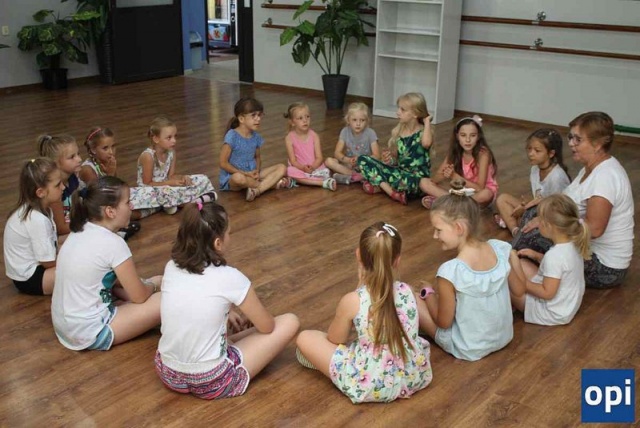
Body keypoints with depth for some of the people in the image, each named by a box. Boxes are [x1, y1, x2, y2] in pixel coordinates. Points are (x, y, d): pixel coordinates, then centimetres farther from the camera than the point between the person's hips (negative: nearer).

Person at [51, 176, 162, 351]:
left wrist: (145, 284, 8)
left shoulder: (80, 231, 3)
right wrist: (153, 286, 10)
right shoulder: (112, 243, -21)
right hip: (87, 333, -9)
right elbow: (139, 296, -11)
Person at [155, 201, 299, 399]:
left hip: (168, 374, 6)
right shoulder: (229, 278, -18)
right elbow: (267, 326, -2)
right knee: (290, 322, 5)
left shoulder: (171, 268, -3)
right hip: (211, 383, -6)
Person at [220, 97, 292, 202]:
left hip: (252, 174, 7)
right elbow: (223, 163, -16)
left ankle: (257, 190, -27)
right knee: (239, 178, -42)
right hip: (232, 177, -7)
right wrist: (245, 173, -18)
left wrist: (257, 171, -6)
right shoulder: (232, 136, -16)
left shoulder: (256, 136, 3)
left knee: (282, 168, -6)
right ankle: (273, 183, -19)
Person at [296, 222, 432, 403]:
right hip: (415, 375, 5)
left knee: (305, 338, 5)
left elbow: (334, 339, 0)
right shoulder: (407, 291, -7)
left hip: (372, 386, -4)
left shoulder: (352, 301, -19)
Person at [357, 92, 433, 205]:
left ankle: (378, 183, -13)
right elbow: (396, 160, 14)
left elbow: (426, 143, -36)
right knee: (363, 160, -6)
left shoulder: (422, 132, -9)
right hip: (399, 171, 7)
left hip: (416, 178, -6)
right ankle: (392, 192, -19)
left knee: (406, 181, -45)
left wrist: (427, 122, -20)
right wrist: (389, 159, -11)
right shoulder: (397, 131, 6)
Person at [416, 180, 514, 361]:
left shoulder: (450, 271, -31)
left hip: (469, 349, -6)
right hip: (504, 336, 6)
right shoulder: (501, 249, -16)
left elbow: (444, 322, -18)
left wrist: (429, 294, 2)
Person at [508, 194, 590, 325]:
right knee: (523, 264, 13)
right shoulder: (573, 244, -7)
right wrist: (536, 256, 6)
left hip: (554, 313, -9)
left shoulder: (554, 256, -33)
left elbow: (547, 293, -27)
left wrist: (523, 283, -14)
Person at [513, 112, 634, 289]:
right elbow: (575, 204, 13)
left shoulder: (605, 176, -24)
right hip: (589, 248, 10)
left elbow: (594, 228, -31)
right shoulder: (592, 168, 7)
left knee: (531, 235, -21)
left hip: (604, 267, -10)